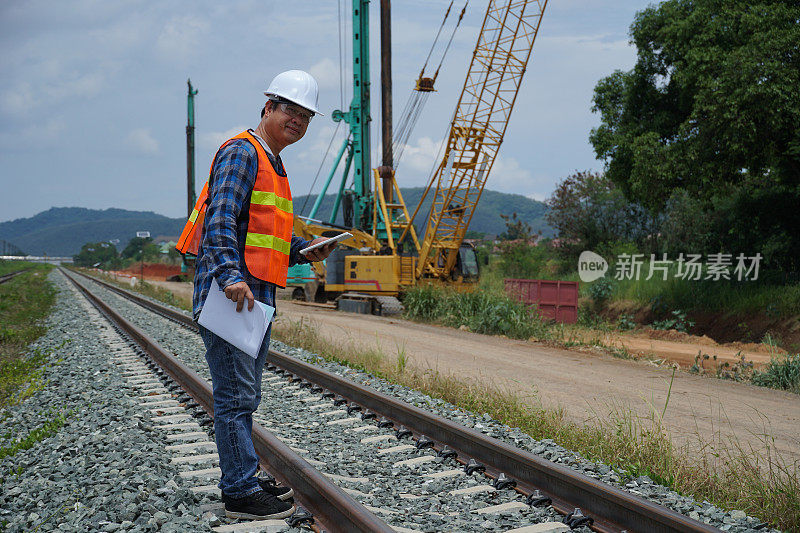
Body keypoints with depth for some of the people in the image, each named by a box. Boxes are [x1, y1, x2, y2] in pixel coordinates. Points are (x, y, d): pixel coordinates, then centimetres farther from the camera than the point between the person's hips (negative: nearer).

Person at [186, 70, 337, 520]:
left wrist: (304, 250, 13)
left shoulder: (273, 164, 23)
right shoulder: (242, 152, -8)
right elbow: (221, 219, -21)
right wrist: (232, 275, -31)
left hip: (257, 295, 11)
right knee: (236, 394, -7)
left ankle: (244, 479, 25)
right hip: (232, 293, -10)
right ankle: (240, 493, -2)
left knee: (245, 394, 16)